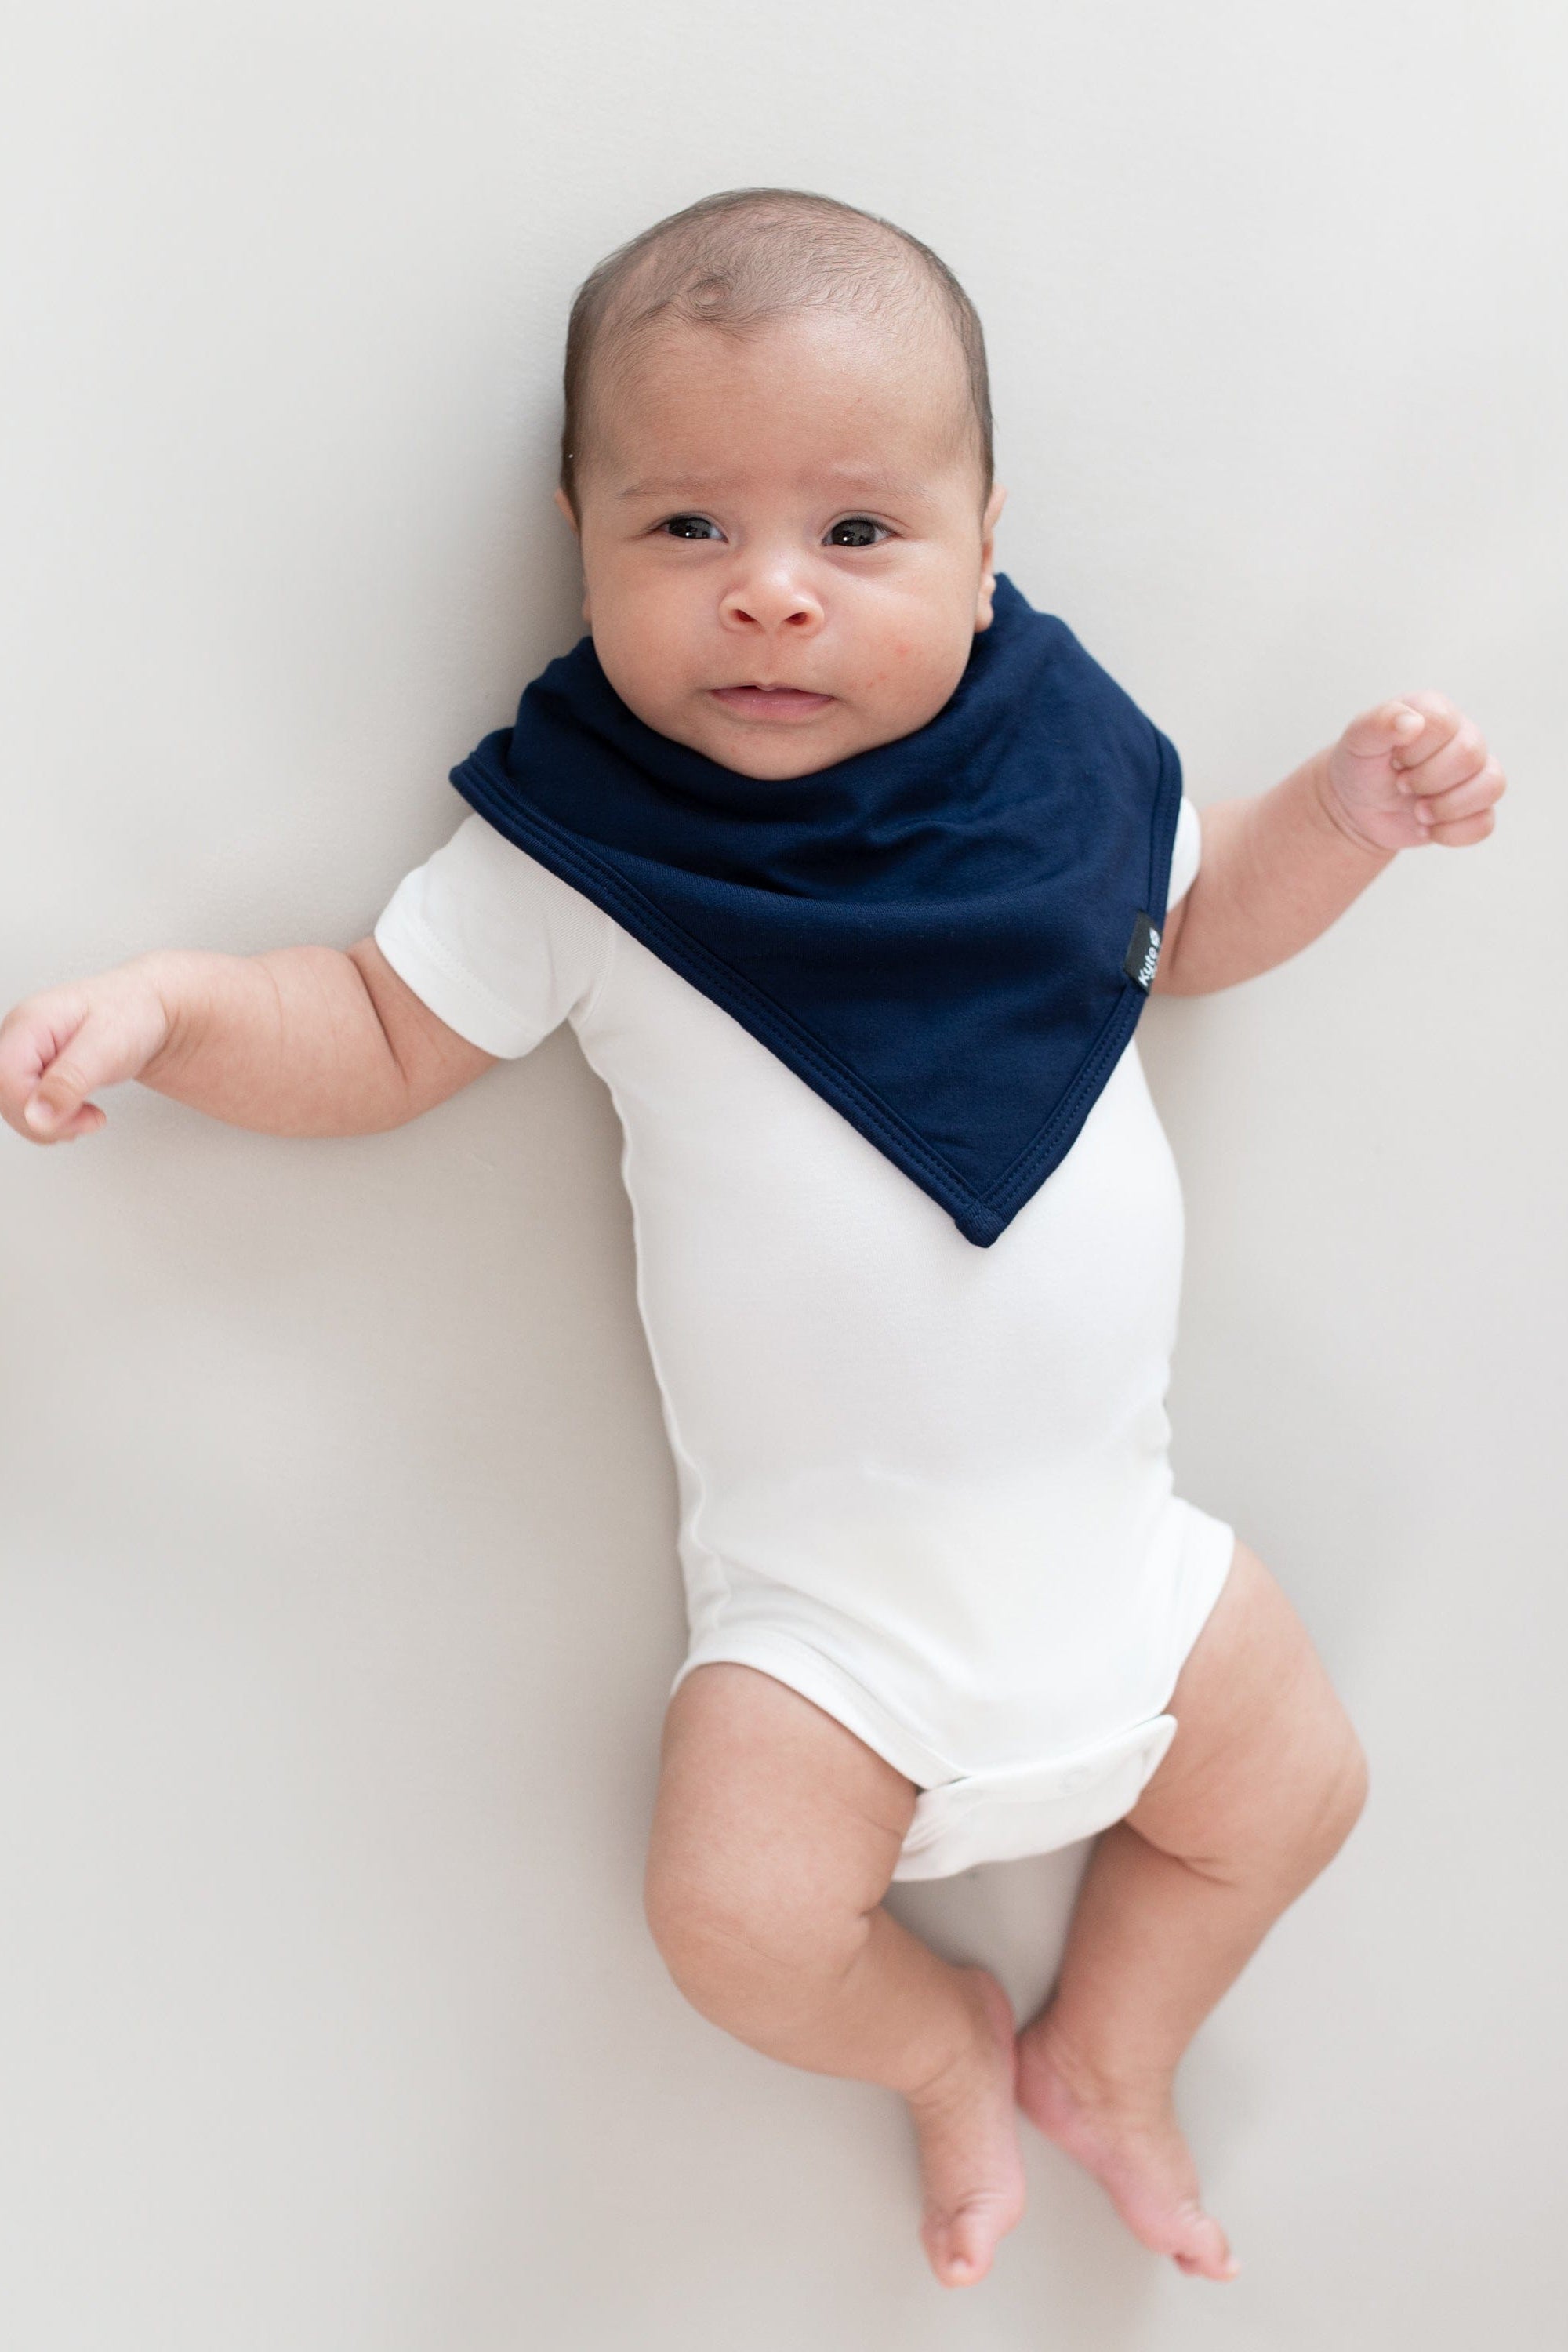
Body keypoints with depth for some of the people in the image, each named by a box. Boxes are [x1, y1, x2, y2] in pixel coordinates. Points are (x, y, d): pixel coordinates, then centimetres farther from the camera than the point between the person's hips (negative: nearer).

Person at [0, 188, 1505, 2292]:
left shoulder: (1053, 752, -5)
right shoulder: (582, 842, -15)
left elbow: (1194, 923, 14)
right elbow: (384, 1036, -6)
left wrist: (1351, 806, -1)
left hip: (1104, 1503, 4)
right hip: (820, 1561, -3)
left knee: (1293, 1788, 12)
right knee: (743, 1920, -14)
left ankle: (1104, 2061, 41)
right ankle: (945, 2043, 24)